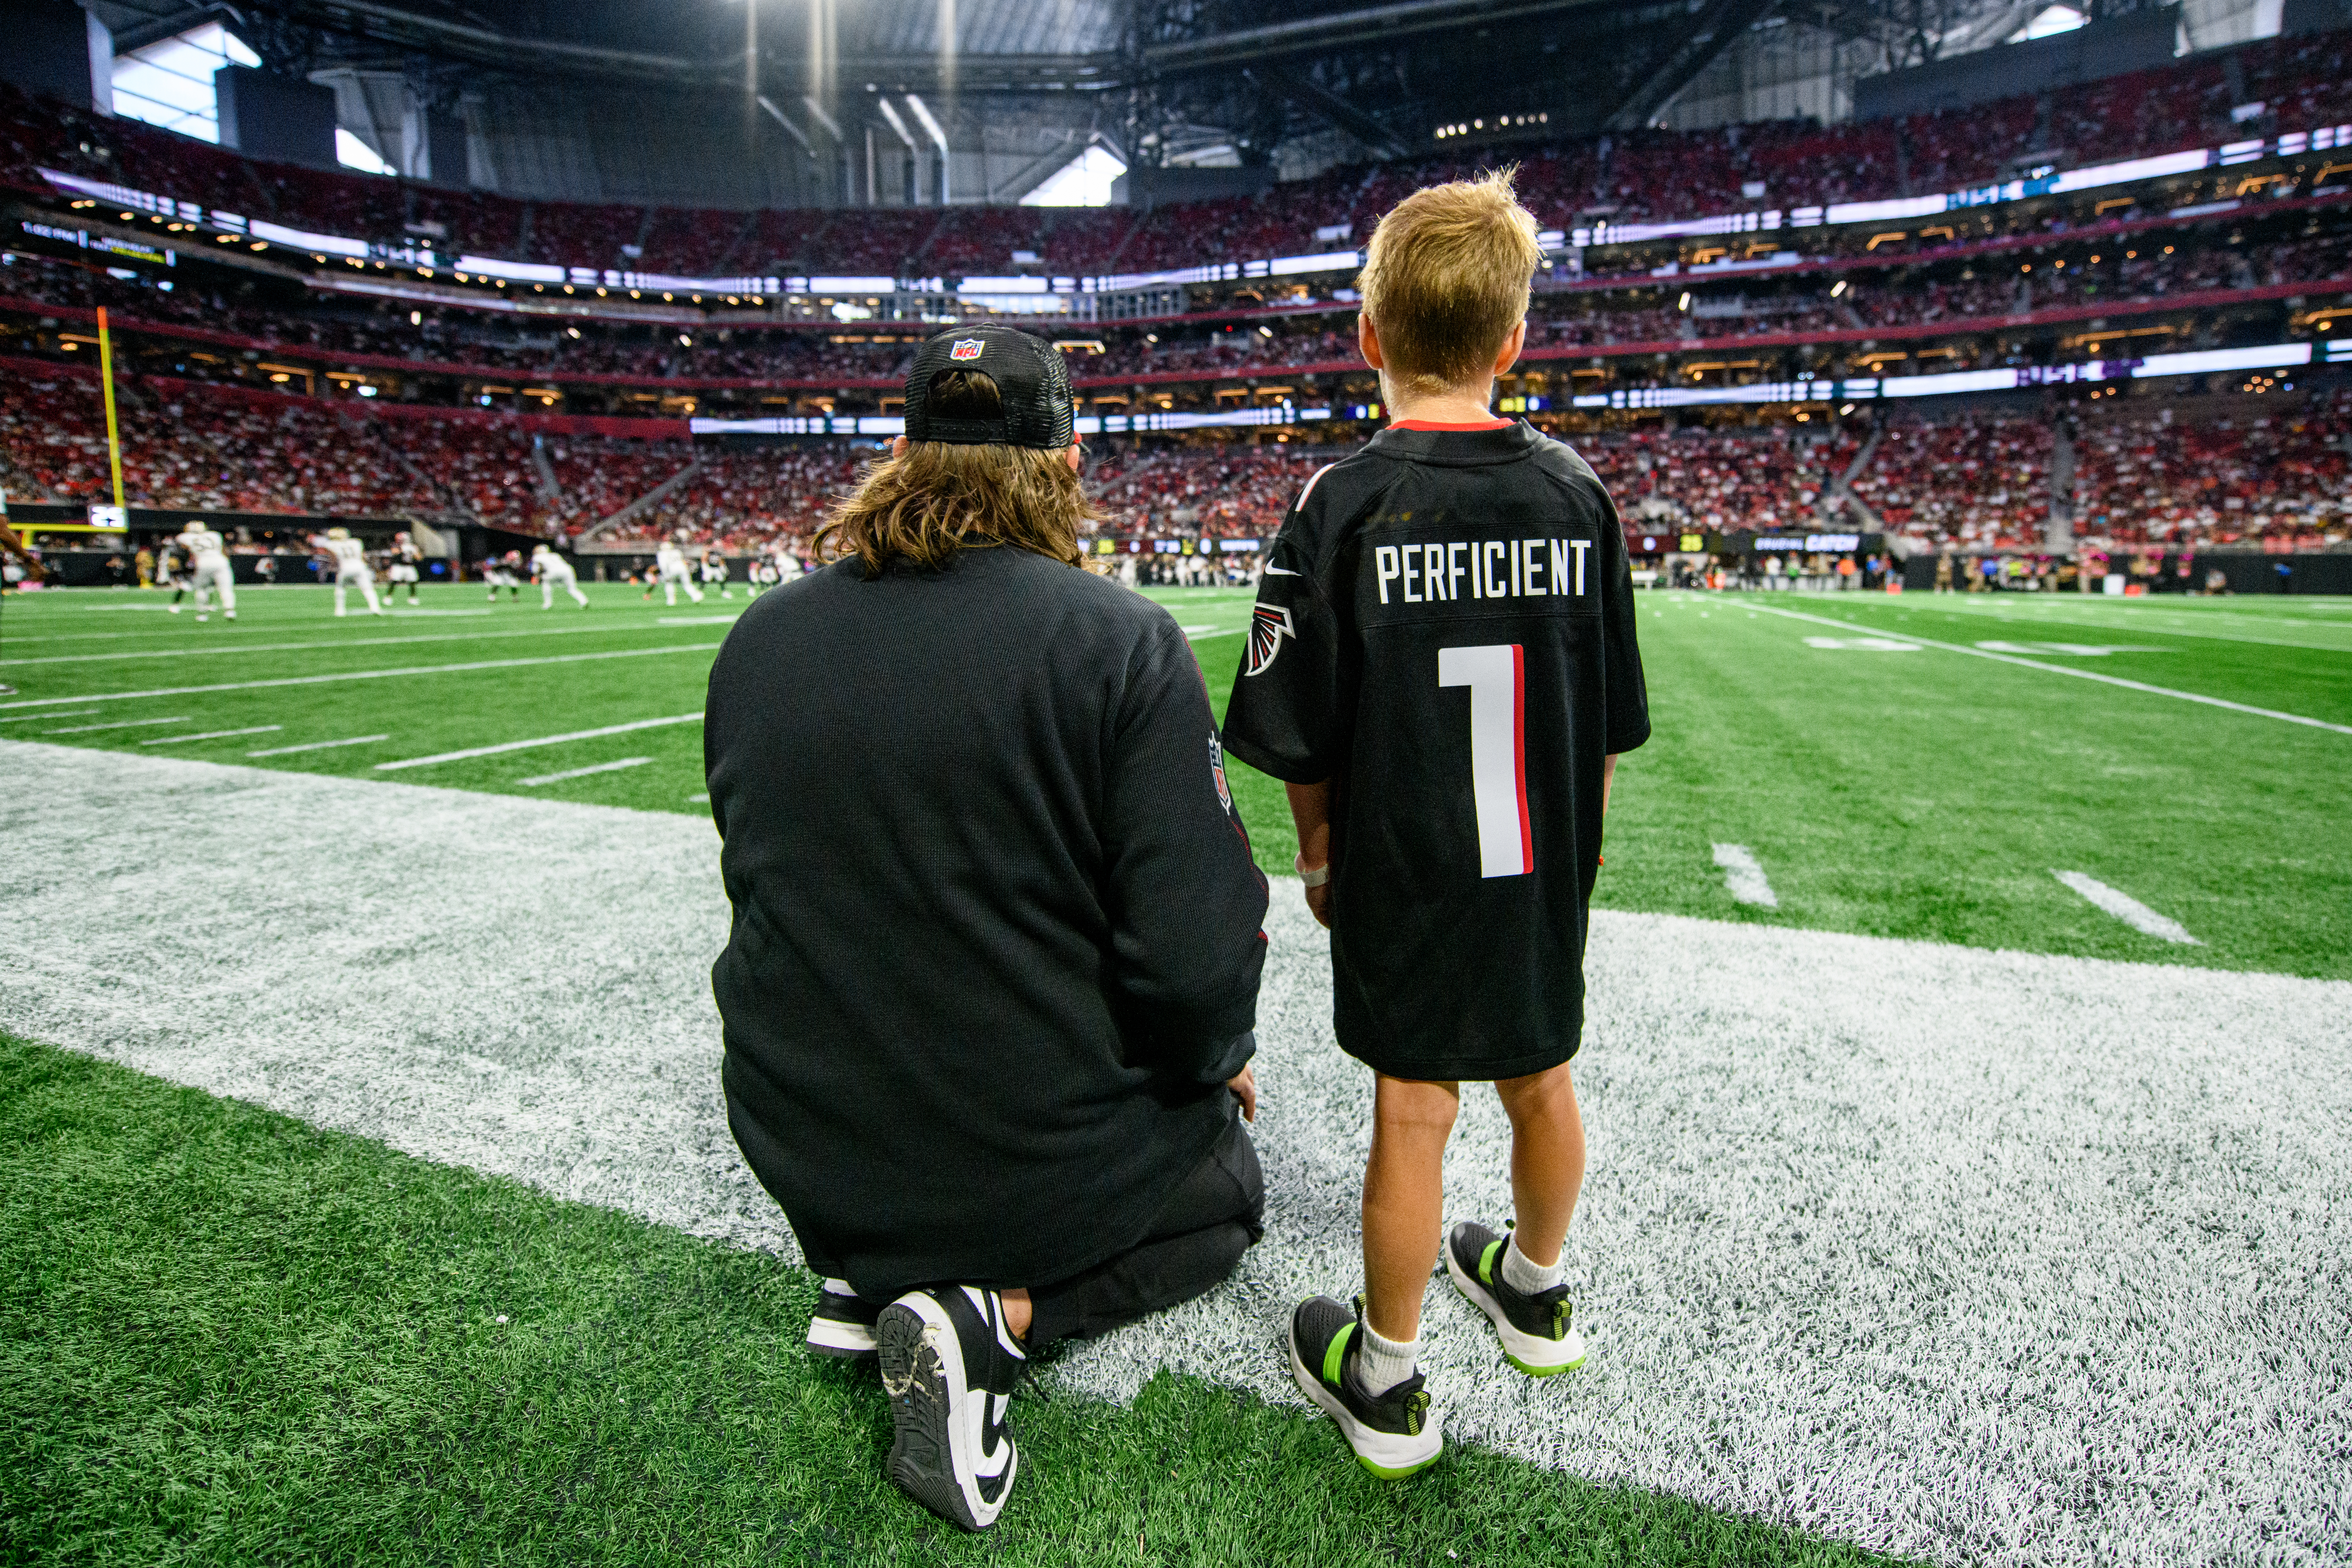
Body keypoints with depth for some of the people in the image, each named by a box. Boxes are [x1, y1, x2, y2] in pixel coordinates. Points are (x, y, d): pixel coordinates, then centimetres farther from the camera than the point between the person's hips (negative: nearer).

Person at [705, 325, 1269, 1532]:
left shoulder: (755, 638, -5)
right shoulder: (1122, 642, -20)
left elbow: (759, 883, 7)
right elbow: (1193, 961, -23)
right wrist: (1218, 1063, 1)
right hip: (1041, 1157, -5)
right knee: (1225, 1193, 27)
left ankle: (871, 1274, 10)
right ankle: (991, 1315, 0)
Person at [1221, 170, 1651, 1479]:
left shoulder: (1341, 505, -13)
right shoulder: (1574, 491, -4)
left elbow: (1302, 736, -11)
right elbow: (1614, 720, 2)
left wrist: (1319, 849, 5)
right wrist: (1578, 837, 16)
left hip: (1404, 879, -3)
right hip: (1545, 874, 4)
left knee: (1416, 1113, 7)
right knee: (1541, 1080, 21)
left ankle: (1388, 1383, 26)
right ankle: (1538, 1292, 47)